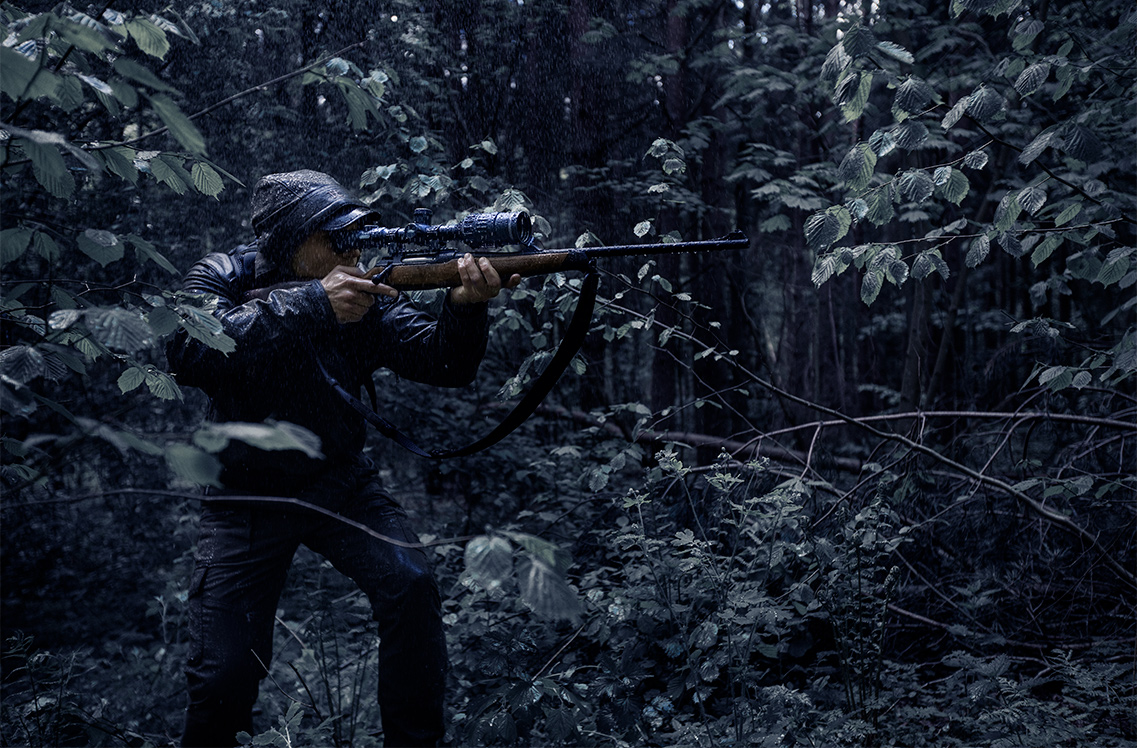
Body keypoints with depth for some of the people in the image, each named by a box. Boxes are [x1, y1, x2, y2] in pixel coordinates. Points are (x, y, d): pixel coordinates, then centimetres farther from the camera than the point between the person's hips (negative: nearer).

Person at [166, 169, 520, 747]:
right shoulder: (222, 278, -11)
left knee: (410, 586, -21)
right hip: (247, 500, -2)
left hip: (339, 483, 2)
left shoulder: (364, 292, -6)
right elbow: (186, 351, -32)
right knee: (225, 673, -8)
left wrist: (465, 306, -36)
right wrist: (310, 305, -36)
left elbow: (442, 363, -13)